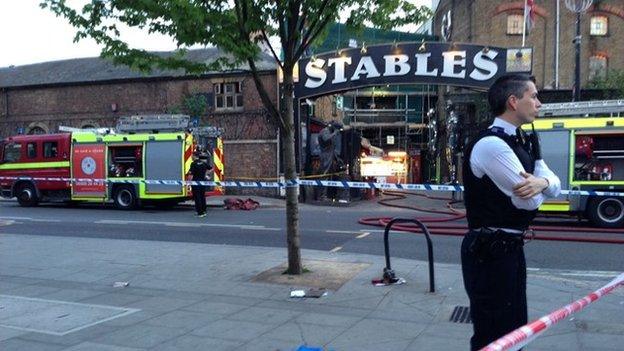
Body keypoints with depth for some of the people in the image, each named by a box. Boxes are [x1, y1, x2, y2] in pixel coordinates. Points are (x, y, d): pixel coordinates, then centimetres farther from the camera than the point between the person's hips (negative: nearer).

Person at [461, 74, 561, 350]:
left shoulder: (524, 143, 13)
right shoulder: (491, 144, -21)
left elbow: (555, 186, 8)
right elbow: (530, 201, -23)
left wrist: (542, 182, -16)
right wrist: (538, 186, 1)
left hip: (510, 247, 10)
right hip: (489, 251, -10)